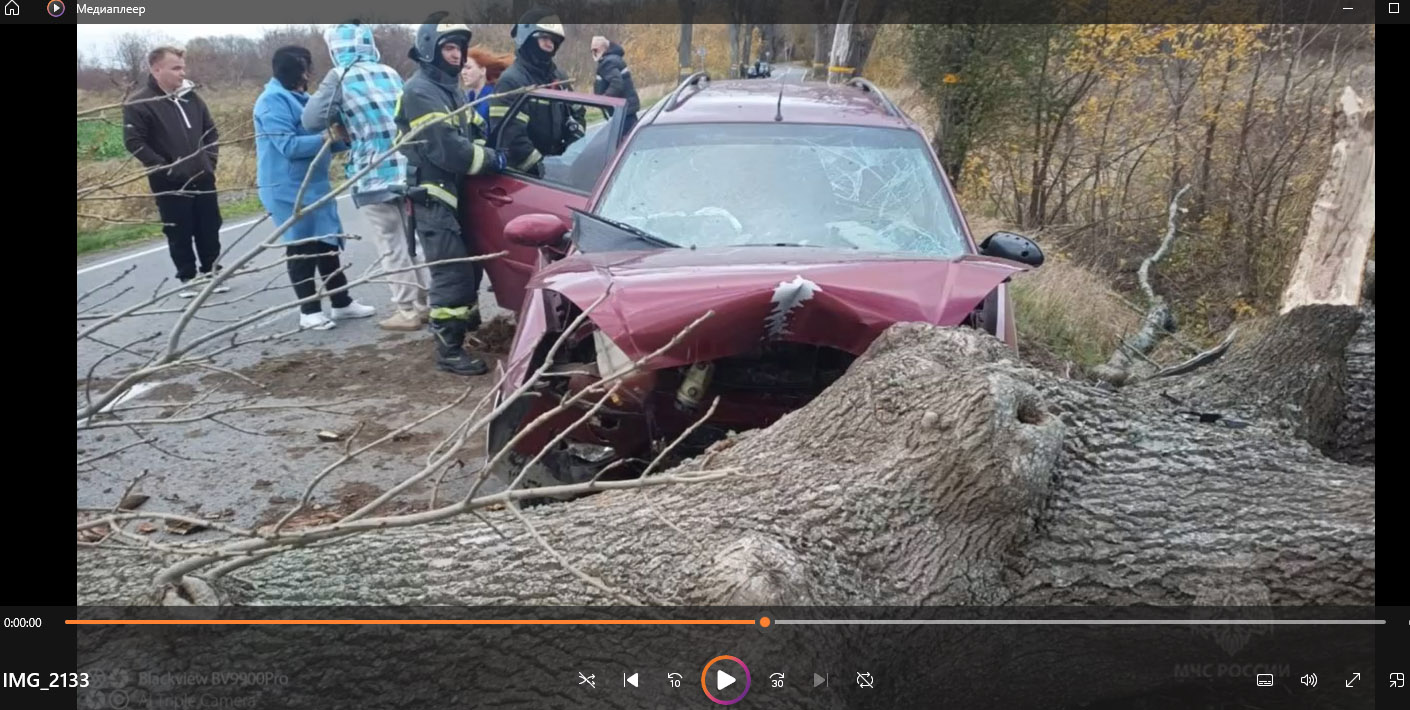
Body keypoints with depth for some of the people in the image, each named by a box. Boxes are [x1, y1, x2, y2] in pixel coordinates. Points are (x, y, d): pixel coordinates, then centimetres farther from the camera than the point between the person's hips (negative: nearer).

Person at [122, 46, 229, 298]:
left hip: (203, 177, 5)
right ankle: (188, 278, 16)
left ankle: (211, 272, 25)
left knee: (209, 228, 10)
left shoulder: (191, 96, 8)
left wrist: (211, 159, 7)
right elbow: (133, 142, -13)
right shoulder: (139, 104, -10)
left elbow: (210, 130, 18)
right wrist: (163, 168, -15)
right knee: (179, 233, 4)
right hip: (170, 183, -5)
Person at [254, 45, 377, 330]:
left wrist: (344, 138, 3)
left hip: (314, 184, 9)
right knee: (302, 249, -2)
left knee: (327, 245, 13)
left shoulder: (299, 98, 14)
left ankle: (342, 303, 22)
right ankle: (309, 310, 7)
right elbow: (289, 146, -23)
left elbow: (312, 140, 18)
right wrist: (327, 137, -23)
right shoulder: (273, 101, -15)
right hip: (289, 189, -9)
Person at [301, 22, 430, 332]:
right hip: (406, 168, 6)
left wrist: (340, 123, 11)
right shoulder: (390, 73, 11)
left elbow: (311, 120, -8)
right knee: (408, 241, 18)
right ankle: (424, 302, 24)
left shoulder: (339, 77, -6)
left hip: (375, 175, -6)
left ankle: (407, 310, 5)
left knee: (392, 246, 2)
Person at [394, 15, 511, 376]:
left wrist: (485, 150, -6)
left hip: (457, 191, 9)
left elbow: (475, 131, 15)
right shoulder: (419, 92, -16)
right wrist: (491, 159, -15)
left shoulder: (451, 87, 16)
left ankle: (468, 320, 37)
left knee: (469, 264, 19)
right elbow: (447, 149, -25)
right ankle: (449, 350, -5)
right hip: (433, 196, -9)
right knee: (452, 272, -10)